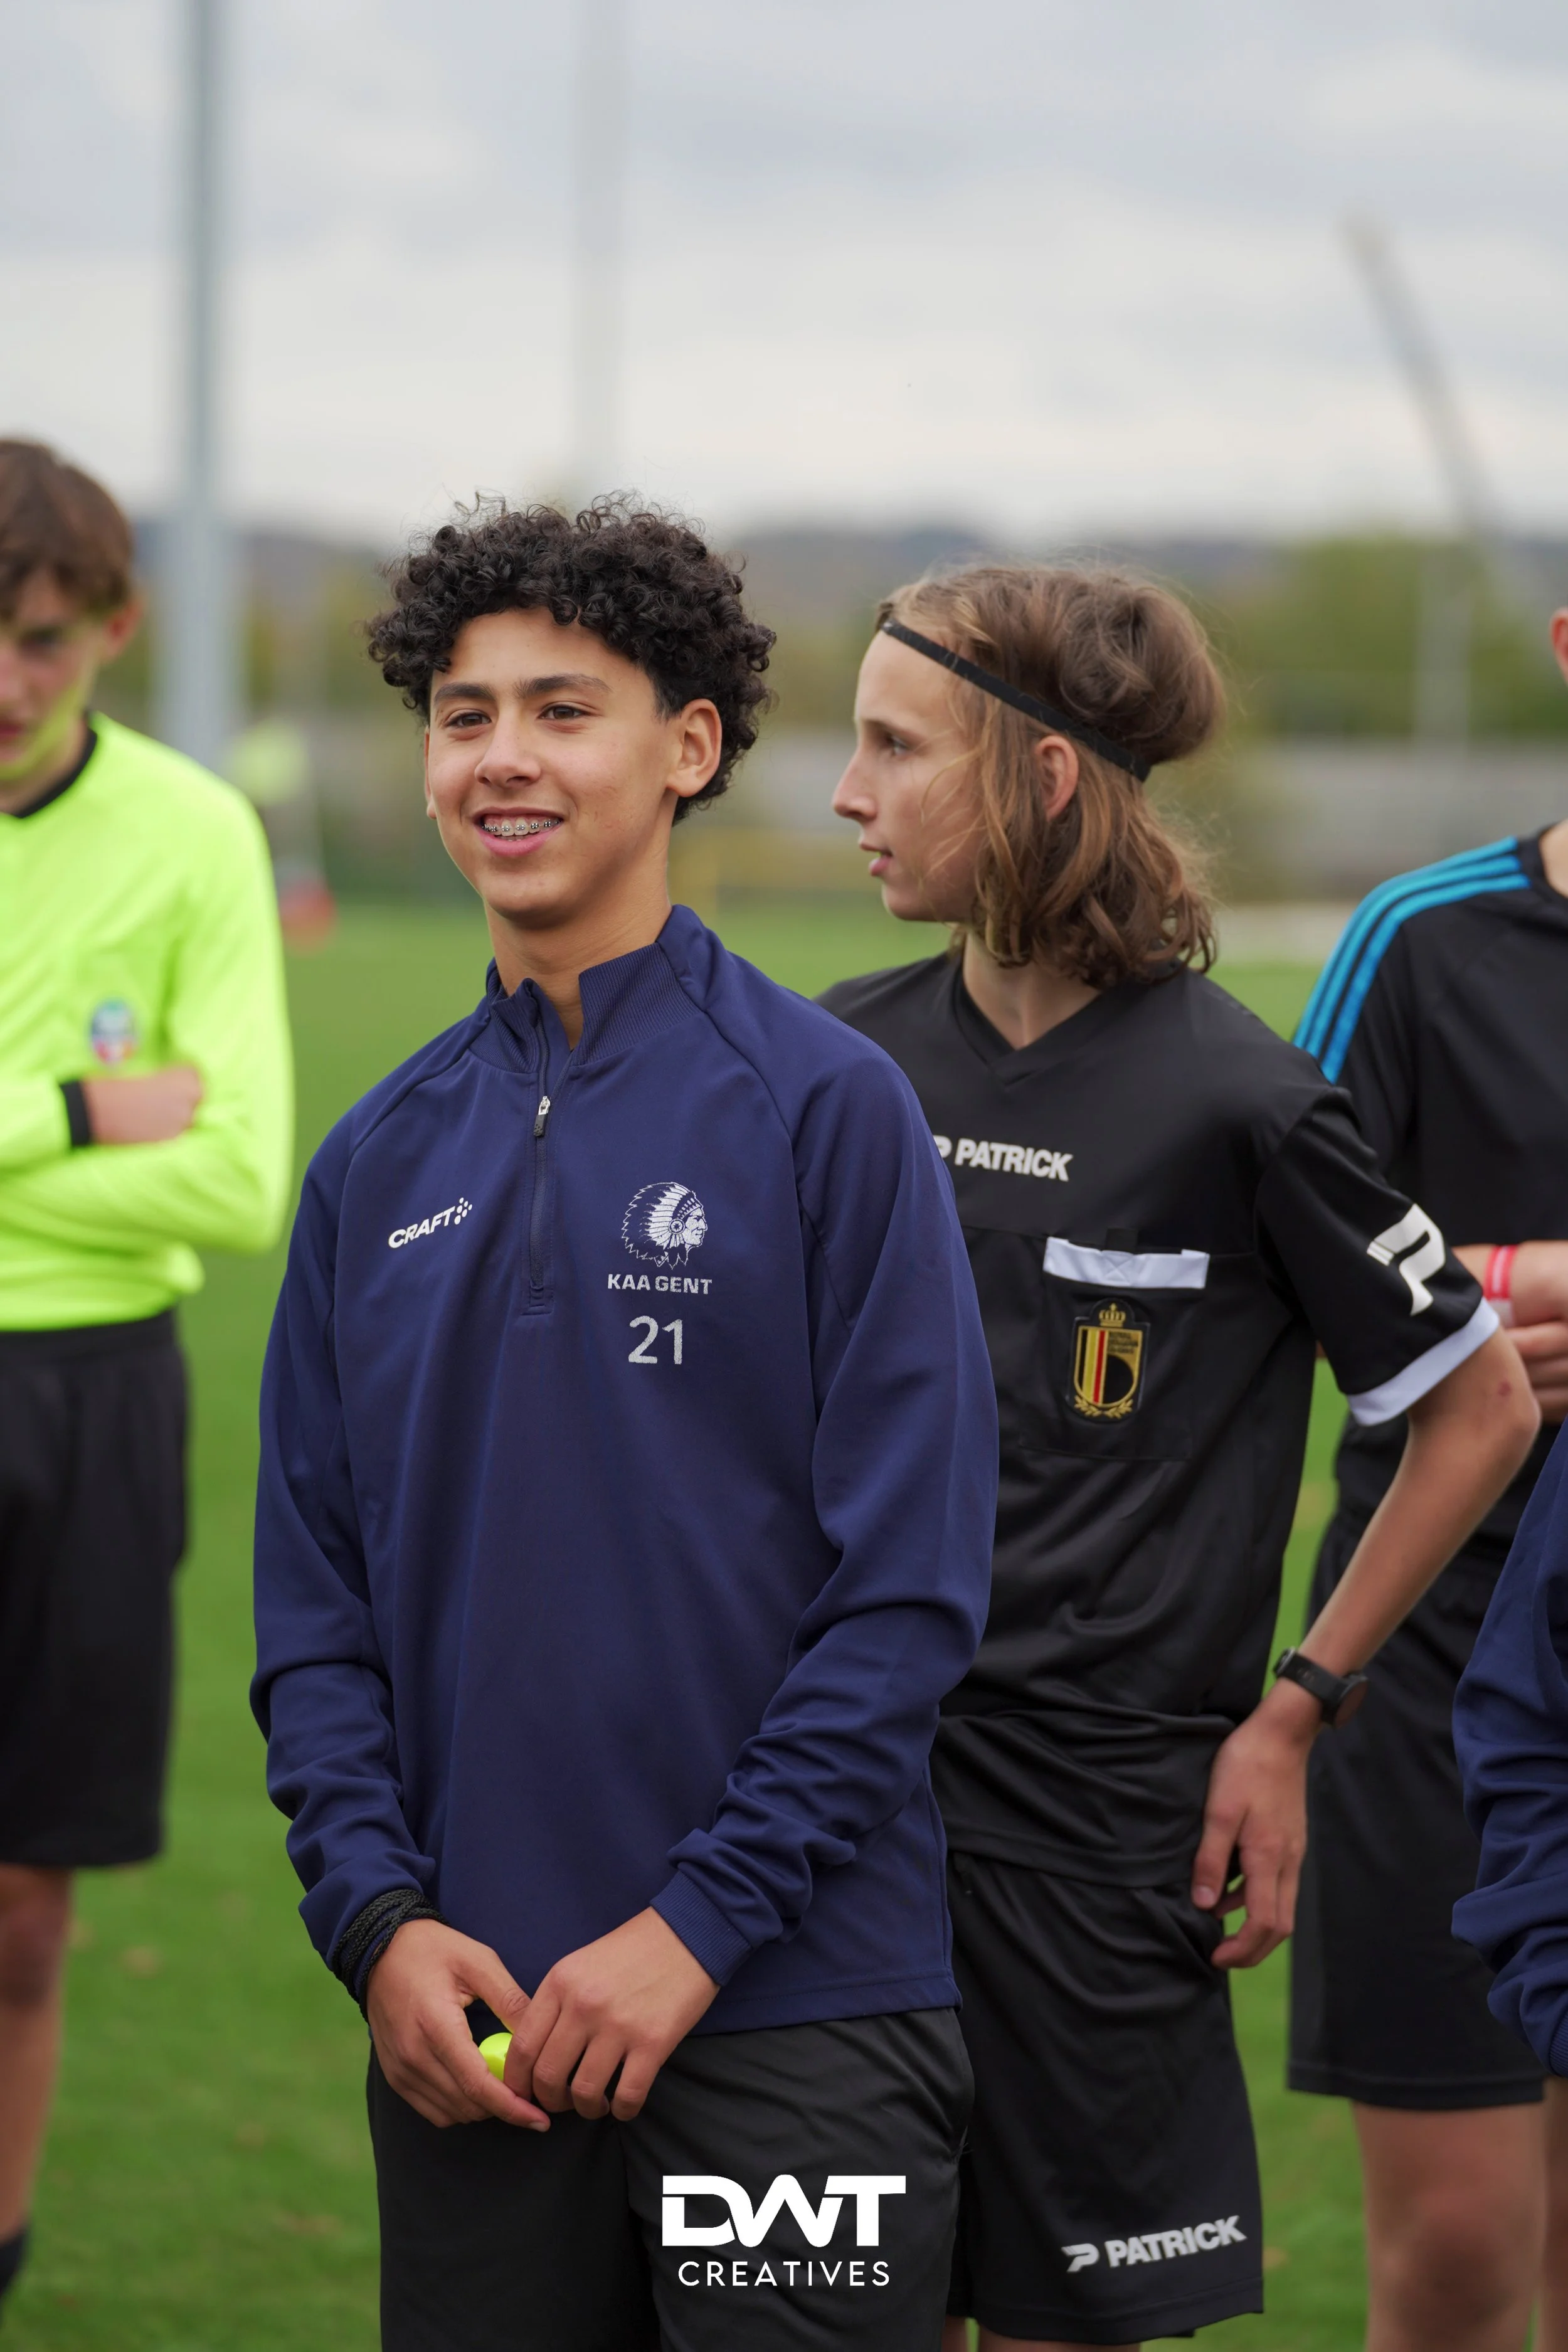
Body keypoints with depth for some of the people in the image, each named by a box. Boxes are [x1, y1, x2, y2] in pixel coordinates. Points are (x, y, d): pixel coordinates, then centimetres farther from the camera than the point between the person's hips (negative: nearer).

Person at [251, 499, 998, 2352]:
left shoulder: (826, 1108, -4)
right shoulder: (379, 1159, 10)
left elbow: (910, 1588, -8)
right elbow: (312, 1598, 10)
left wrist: (697, 1925, -13)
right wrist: (374, 1916, -4)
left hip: (791, 2010, -4)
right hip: (467, 2024, 4)